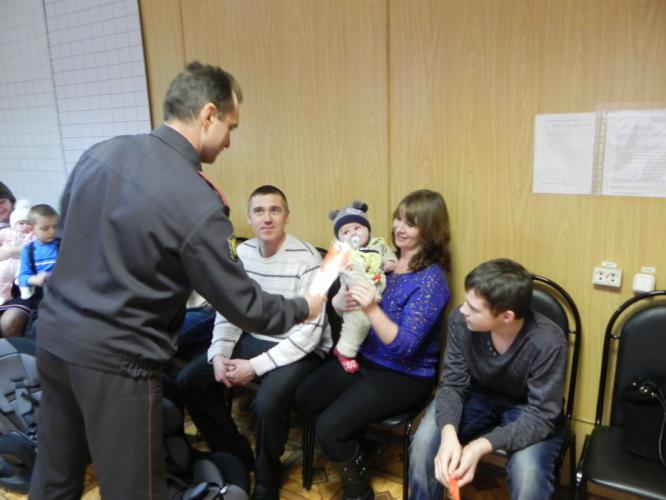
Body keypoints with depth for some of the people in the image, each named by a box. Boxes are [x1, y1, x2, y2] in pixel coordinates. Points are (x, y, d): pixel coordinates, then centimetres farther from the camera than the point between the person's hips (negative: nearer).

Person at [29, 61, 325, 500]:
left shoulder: (101, 152, 0)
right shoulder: (197, 203, -21)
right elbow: (241, 304, -13)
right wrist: (302, 308, 4)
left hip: (54, 334, 7)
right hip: (115, 360, -7)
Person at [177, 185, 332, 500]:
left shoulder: (306, 258, -20)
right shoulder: (242, 253, -1)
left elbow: (310, 332, -22)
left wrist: (256, 366, -25)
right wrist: (218, 355, -11)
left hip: (300, 350, -6)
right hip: (253, 340, 7)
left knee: (267, 403, -32)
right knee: (189, 381, -3)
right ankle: (236, 457, 16)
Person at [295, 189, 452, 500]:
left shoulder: (431, 279, -20)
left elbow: (405, 347, -25)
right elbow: (341, 299, 3)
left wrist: (372, 309, -39)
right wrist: (341, 302, -21)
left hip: (404, 376, -7)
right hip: (364, 358, 7)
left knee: (328, 427, -16)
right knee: (304, 397, 0)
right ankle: (351, 450, 22)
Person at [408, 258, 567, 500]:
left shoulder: (547, 343, -31)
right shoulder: (461, 321, -24)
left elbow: (541, 416, -25)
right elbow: (452, 384, -15)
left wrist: (481, 446, -40)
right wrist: (449, 433, -36)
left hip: (527, 409, -2)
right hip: (477, 395, 2)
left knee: (529, 474, -29)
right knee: (424, 442, -21)